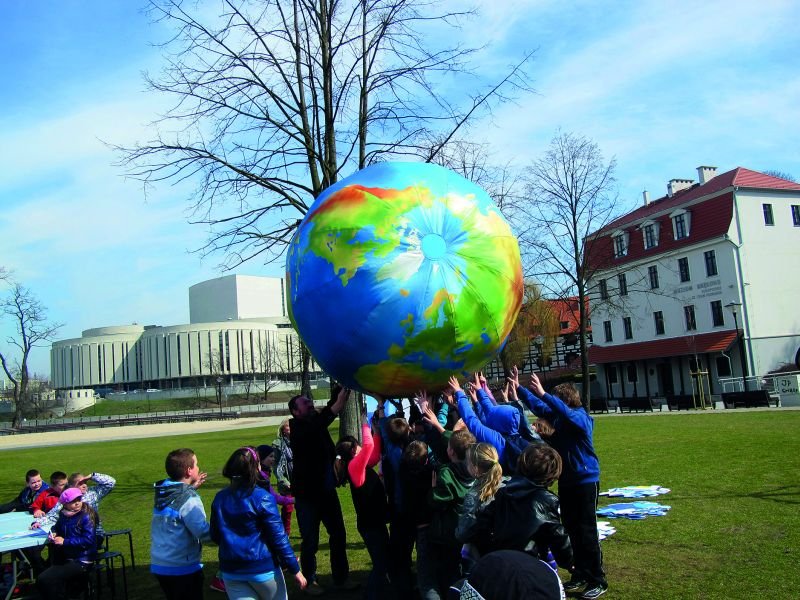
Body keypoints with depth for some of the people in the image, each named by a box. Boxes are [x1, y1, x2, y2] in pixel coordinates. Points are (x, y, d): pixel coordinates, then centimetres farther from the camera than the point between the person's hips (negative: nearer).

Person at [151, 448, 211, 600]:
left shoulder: (161, 494, 1)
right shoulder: (189, 499, -22)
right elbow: (204, 533, -27)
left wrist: (191, 488, 15)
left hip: (159, 566, 7)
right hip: (184, 569, -7)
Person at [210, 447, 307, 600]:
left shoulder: (219, 498, 0)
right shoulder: (262, 498, -16)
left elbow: (215, 535, 9)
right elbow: (278, 537, -15)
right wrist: (295, 569, -7)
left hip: (230, 570, 5)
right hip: (262, 568, -4)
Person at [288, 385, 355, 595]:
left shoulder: (318, 421, 3)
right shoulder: (297, 429, -14)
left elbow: (333, 402, -3)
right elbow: (314, 429, -32)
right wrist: (336, 407, -40)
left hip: (328, 491, 6)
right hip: (307, 495, -6)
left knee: (338, 535, 11)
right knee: (310, 541, 4)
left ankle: (341, 578, 23)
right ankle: (310, 582, 21)